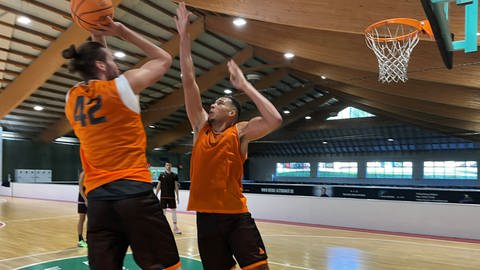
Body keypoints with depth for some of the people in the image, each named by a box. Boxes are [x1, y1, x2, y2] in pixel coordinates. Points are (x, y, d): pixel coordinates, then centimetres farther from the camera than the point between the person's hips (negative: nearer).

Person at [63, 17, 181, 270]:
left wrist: (97, 38, 25)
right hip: (133, 191, -6)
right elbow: (164, 59, 11)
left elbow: (95, 75, 33)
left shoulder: (72, 97, 12)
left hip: (97, 197, 6)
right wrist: (121, 31, 13)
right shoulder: (123, 85, -3)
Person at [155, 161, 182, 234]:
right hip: (163, 196, 0)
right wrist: (156, 195, 3)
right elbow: (158, 186, 6)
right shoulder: (161, 175, 3)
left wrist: (177, 196, 2)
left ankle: (175, 227, 2)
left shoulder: (175, 175, 3)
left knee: (174, 210, -2)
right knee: (163, 210, 5)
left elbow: (176, 186, 5)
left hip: (172, 196, 0)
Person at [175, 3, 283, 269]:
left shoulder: (240, 132, -3)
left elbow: (274, 120, -22)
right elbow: (188, 81, 2)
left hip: (237, 216, -3)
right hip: (206, 216, 4)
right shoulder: (201, 127, 6)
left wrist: (244, 85, -14)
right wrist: (184, 34, 0)